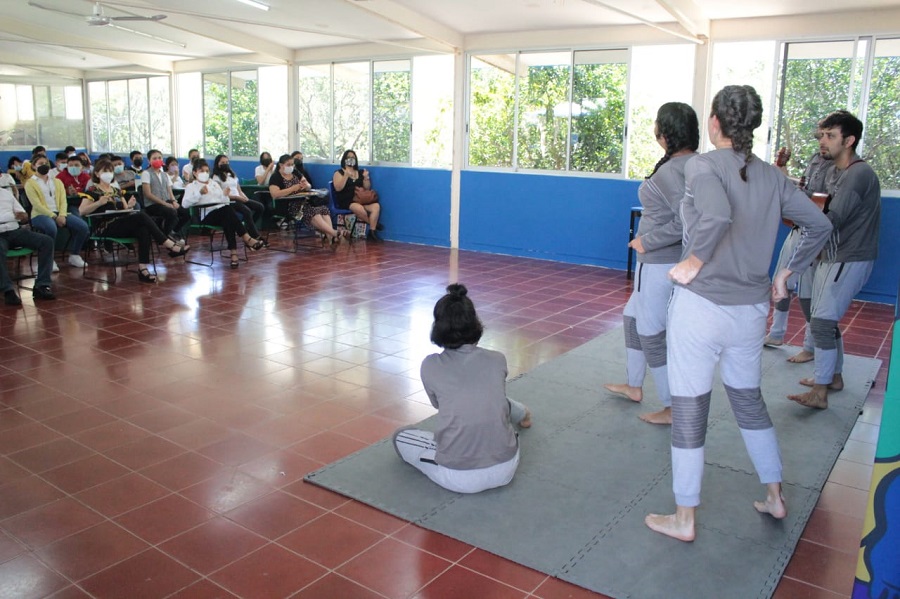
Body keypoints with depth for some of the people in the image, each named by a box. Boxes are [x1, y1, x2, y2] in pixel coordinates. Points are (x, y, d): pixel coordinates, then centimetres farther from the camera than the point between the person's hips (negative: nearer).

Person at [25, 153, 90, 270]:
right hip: (41, 215, -5)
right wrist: (54, 216, -18)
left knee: (83, 226, -21)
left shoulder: (57, 182, 21)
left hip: (59, 213, 5)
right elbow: (37, 204, -7)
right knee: (51, 228, -39)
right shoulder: (30, 183, 5)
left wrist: (62, 215, -11)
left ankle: (74, 255, -5)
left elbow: (63, 200, 9)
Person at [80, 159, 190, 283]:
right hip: (104, 228, -6)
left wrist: (129, 206, -4)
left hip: (121, 225, 6)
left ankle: (143, 268, -40)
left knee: (143, 230, -31)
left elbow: (125, 211, 19)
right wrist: (99, 203, -22)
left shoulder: (117, 191, 23)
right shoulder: (93, 191, 4)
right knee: (141, 216, -28)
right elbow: (81, 211, -8)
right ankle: (170, 245, -28)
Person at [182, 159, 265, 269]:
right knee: (227, 211, -34)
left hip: (222, 212, 4)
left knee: (228, 220, -34)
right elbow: (185, 204, -4)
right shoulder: (191, 186, 14)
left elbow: (225, 201, 22)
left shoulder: (214, 184, 30)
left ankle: (233, 253, -40)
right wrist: (199, 194, -15)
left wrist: (225, 195, 0)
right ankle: (247, 239, -36)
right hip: (207, 215, -4)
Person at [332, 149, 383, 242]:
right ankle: (373, 224, -11)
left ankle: (372, 232, -24)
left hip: (360, 199, 5)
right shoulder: (339, 173, 5)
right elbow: (338, 188, -11)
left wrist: (366, 178, -2)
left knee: (376, 206, -23)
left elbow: (367, 188, 16)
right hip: (345, 201, -5)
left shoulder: (360, 172, 18)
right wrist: (346, 175, -18)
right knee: (359, 208, -37)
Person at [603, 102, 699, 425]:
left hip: (661, 263, -10)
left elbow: (687, 220, -30)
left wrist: (647, 242, -18)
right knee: (633, 317, 23)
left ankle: (673, 409, 15)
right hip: (668, 261, 10)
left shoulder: (672, 170, -21)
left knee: (651, 332, 3)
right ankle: (634, 386, 38)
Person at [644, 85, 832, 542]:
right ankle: (775, 498, 38)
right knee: (749, 401, 24)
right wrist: (788, 272, 16)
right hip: (751, 308, 6)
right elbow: (820, 225, 9)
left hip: (700, 305, -6)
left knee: (688, 412, 6)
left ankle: (684, 519, 18)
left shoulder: (703, 165, -12)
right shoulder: (772, 177, 5)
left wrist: (695, 261, -17)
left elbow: (718, 215, -31)